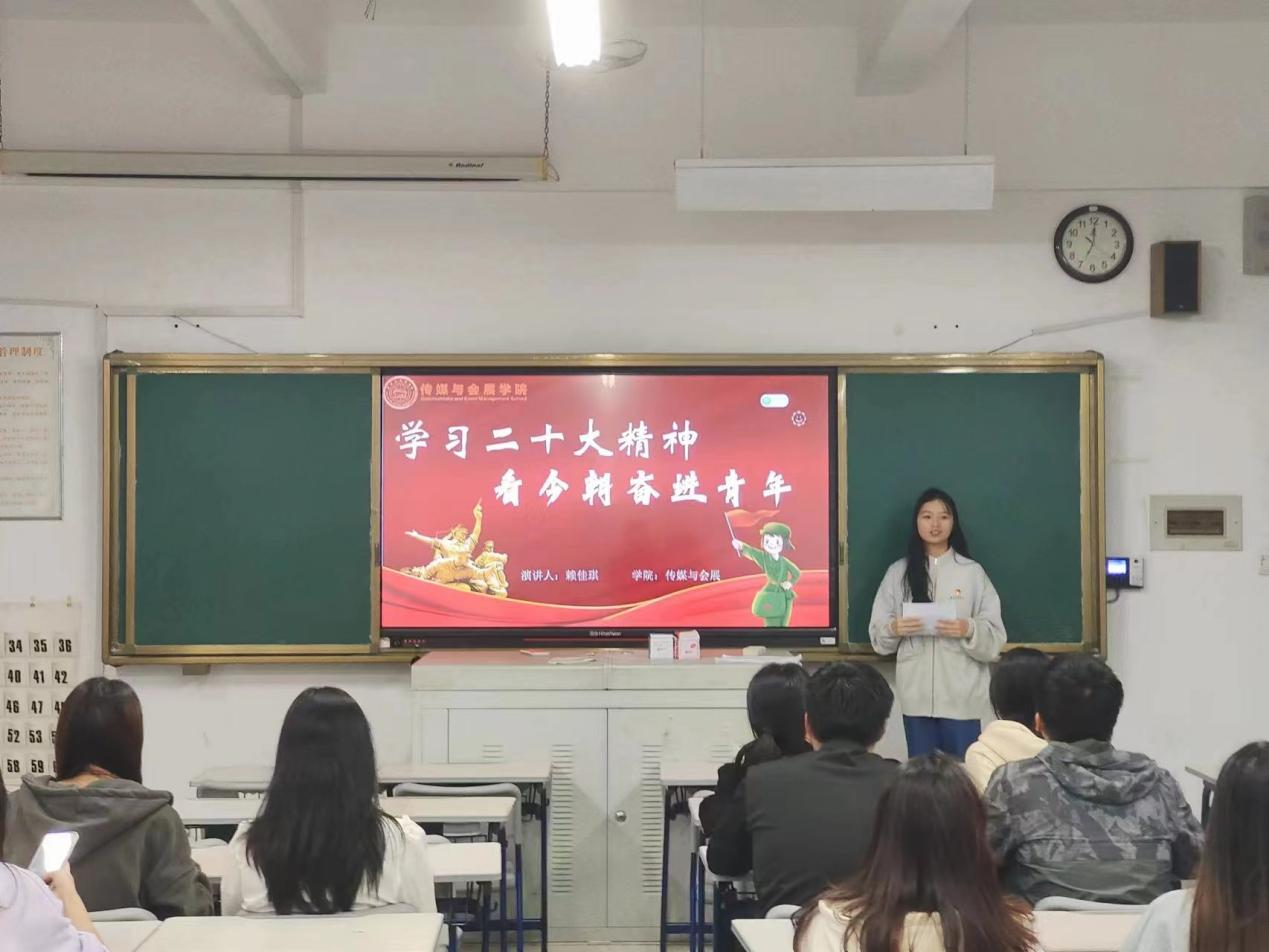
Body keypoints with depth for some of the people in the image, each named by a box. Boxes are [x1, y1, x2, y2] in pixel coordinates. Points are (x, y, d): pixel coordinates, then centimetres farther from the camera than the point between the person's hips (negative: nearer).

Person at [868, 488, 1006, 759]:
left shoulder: (973, 572, 2)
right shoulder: (898, 572, 7)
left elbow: (994, 640, 0)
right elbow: (877, 636, 7)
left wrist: (969, 630, -20)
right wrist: (893, 629, -13)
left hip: (961, 697, -1)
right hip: (916, 696, 2)